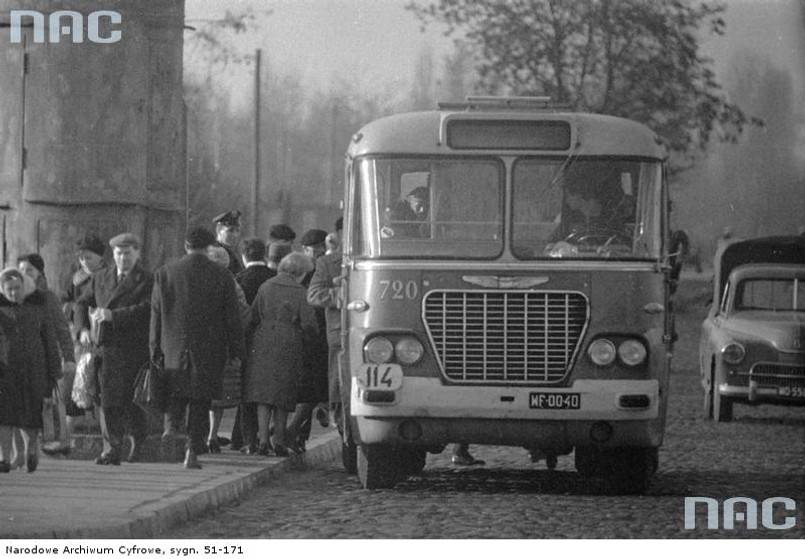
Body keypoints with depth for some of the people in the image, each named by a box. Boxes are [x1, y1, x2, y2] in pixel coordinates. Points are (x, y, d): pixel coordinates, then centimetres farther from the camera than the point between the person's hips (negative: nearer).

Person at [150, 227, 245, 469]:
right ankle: (193, 451, 1)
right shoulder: (222, 276, -4)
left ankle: (172, 419, -3)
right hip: (209, 347, -1)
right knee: (201, 399, 6)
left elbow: (156, 314, 2)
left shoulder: (164, 273, -1)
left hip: (174, 346, 1)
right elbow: (232, 318, -1)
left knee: (178, 390, 23)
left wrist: (156, 349, 8)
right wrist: (236, 351, 8)